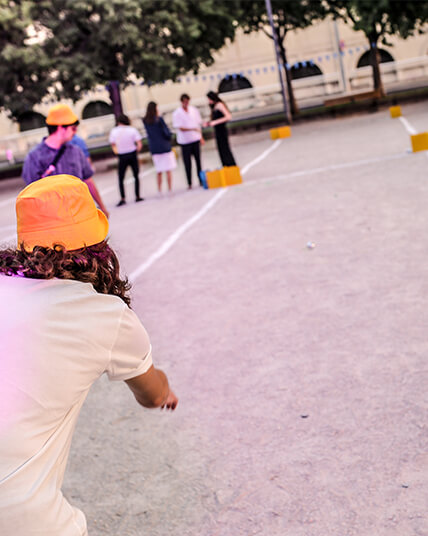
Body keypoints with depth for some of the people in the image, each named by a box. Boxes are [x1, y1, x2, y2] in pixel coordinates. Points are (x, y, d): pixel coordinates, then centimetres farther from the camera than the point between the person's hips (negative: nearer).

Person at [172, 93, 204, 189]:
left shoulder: (194, 110, 6)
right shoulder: (177, 114, -7)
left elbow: (199, 124, 12)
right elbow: (180, 128, -13)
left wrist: (201, 137, 11)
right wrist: (192, 129, -25)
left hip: (195, 139, 3)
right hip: (185, 141, -3)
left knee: (198, 160, 7)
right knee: (187, 163, 0)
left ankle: (201, 180, 16)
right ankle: (189, 183, 7)